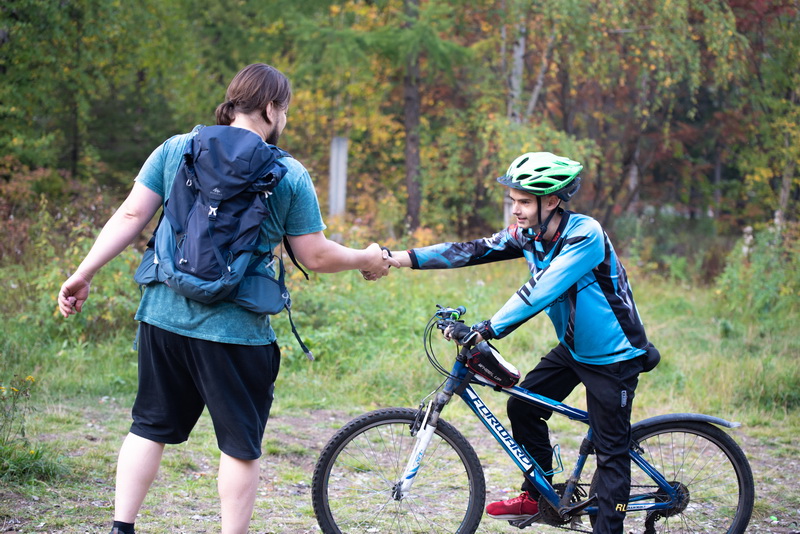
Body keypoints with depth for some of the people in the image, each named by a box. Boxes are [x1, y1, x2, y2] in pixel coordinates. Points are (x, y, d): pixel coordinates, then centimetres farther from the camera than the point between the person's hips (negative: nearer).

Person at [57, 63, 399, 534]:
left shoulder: (177, 148, 5)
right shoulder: (290, 176, -3)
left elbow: (130, 217, 1)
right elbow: (316, 256, -1)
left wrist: (83, 275, 6)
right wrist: (368, 260, 17)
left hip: (164, 318, 4)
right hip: (235, 330, -4)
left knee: (151, 427, 15)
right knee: (241, 444, 8)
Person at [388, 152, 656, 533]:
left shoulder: (585, 236, -28)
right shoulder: (528, 234, -4)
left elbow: (539, 292, -36)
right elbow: (472, 251, -8)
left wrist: (485, 330, -42)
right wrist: (401, 258, -17)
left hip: (613, 356, -8)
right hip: (573, 348, 8)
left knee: (611, 451, -4)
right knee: (522, 407, 5)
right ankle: (536, 497, 21)